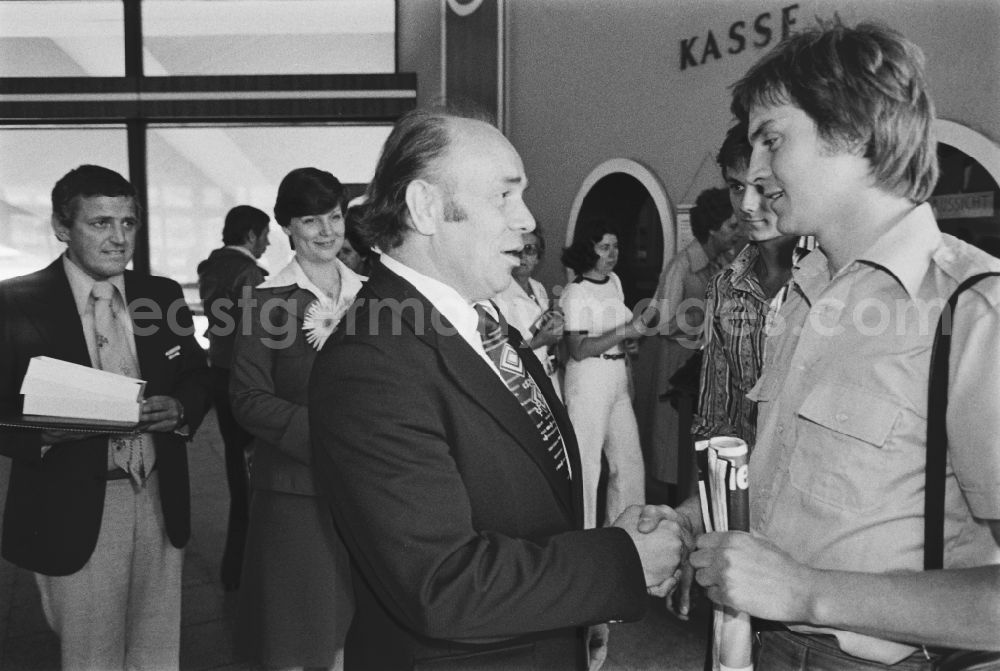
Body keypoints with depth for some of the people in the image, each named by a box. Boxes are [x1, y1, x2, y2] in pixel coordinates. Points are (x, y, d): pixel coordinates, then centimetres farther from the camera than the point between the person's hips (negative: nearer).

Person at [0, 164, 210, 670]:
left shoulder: (163, 295, 6)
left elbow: (198, 378, 12)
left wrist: (178, 409, -8)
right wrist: (45, 430, -24)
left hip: (161, 504, 4)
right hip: (73, 511, -3)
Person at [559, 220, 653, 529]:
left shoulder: (614, 281, 11)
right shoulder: (576, 293, -13)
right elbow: (578, 350, -19)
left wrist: (637, 327, 7)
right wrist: (624, 332, -22)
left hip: (618, 379, 8)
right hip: (588, 382, -8)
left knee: (630, 462, 12)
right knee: (586, 463, 1)